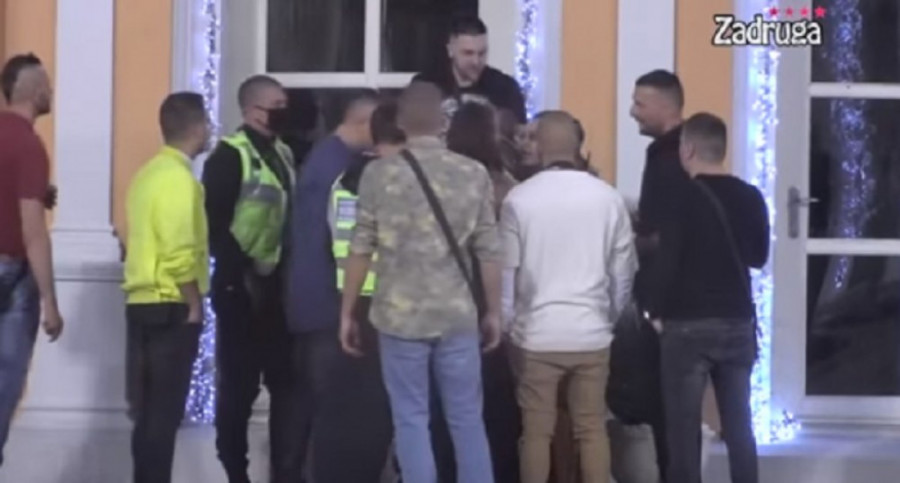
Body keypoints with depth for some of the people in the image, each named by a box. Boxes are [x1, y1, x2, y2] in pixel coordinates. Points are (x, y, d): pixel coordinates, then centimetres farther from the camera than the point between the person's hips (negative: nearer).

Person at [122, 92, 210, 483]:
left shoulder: (149, 172, 13)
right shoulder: (179, 177, -14)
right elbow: (180, 253, -21)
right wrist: (195, 305, -11)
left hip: (142, 303, 9)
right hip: (170, 307, -9)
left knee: (148, 410, 12)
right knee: (164, 411, -5)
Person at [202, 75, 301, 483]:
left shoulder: (283, 154, 14)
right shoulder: (230, 156, -9)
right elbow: (215, 223, -15)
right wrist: (239, 273, -17)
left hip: (278, 284, 7)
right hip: (242, 287, -7)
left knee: (288, 381, 8)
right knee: (239, 385, 1)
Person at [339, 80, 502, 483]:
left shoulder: (379, 174, -4)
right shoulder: (474, 174, 0)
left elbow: (360, 250, -3)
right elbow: (489, 252, 1)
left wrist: (347, 313, 6)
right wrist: (494, 312, 12)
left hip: (400, 316, -1)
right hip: (458, 315, 1)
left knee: (411, 420, 6)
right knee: (467, 419, 10)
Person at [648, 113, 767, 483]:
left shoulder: (683, 199, -11)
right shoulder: (750, 197, 3)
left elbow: (667, 264, -13)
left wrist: (656, 311, 1)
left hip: (688, 324, -4)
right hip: (738, 322, 5)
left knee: (684, 426, 2)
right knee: (738, 423, 10)